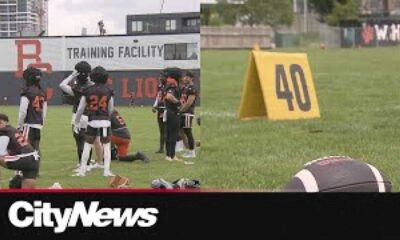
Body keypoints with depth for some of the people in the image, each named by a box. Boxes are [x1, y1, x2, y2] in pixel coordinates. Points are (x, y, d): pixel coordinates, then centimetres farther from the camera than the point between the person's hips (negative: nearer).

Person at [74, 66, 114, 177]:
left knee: (87, 146, 9)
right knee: (106, 146, 9)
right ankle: (106, 170, 3)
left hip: (92, 122, 0)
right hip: (105, 121, 0)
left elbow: (80, 108, 0)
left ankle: (82, 170, 9)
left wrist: (76, 122, 11)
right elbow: (111, 109, 7)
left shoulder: (88, 91, -3)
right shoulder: (108, 91, -1)